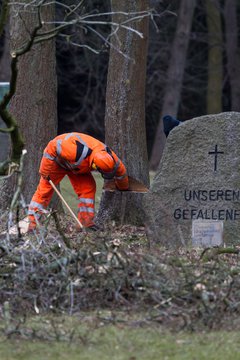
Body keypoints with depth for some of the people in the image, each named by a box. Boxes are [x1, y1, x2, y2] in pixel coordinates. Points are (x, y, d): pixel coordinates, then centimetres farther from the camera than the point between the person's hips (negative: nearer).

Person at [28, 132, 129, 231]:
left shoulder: (109, 157, -27)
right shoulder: (79, 152, -47)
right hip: (56, 161, -5)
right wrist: (45, 171, -27)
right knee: (45, 188, -9)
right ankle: (32, 223, -7)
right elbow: (52, 147, -35)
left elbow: (121, 172, -3)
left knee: (88, 188, -11)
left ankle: (86, 221, -8)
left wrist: (123, 188, 16)